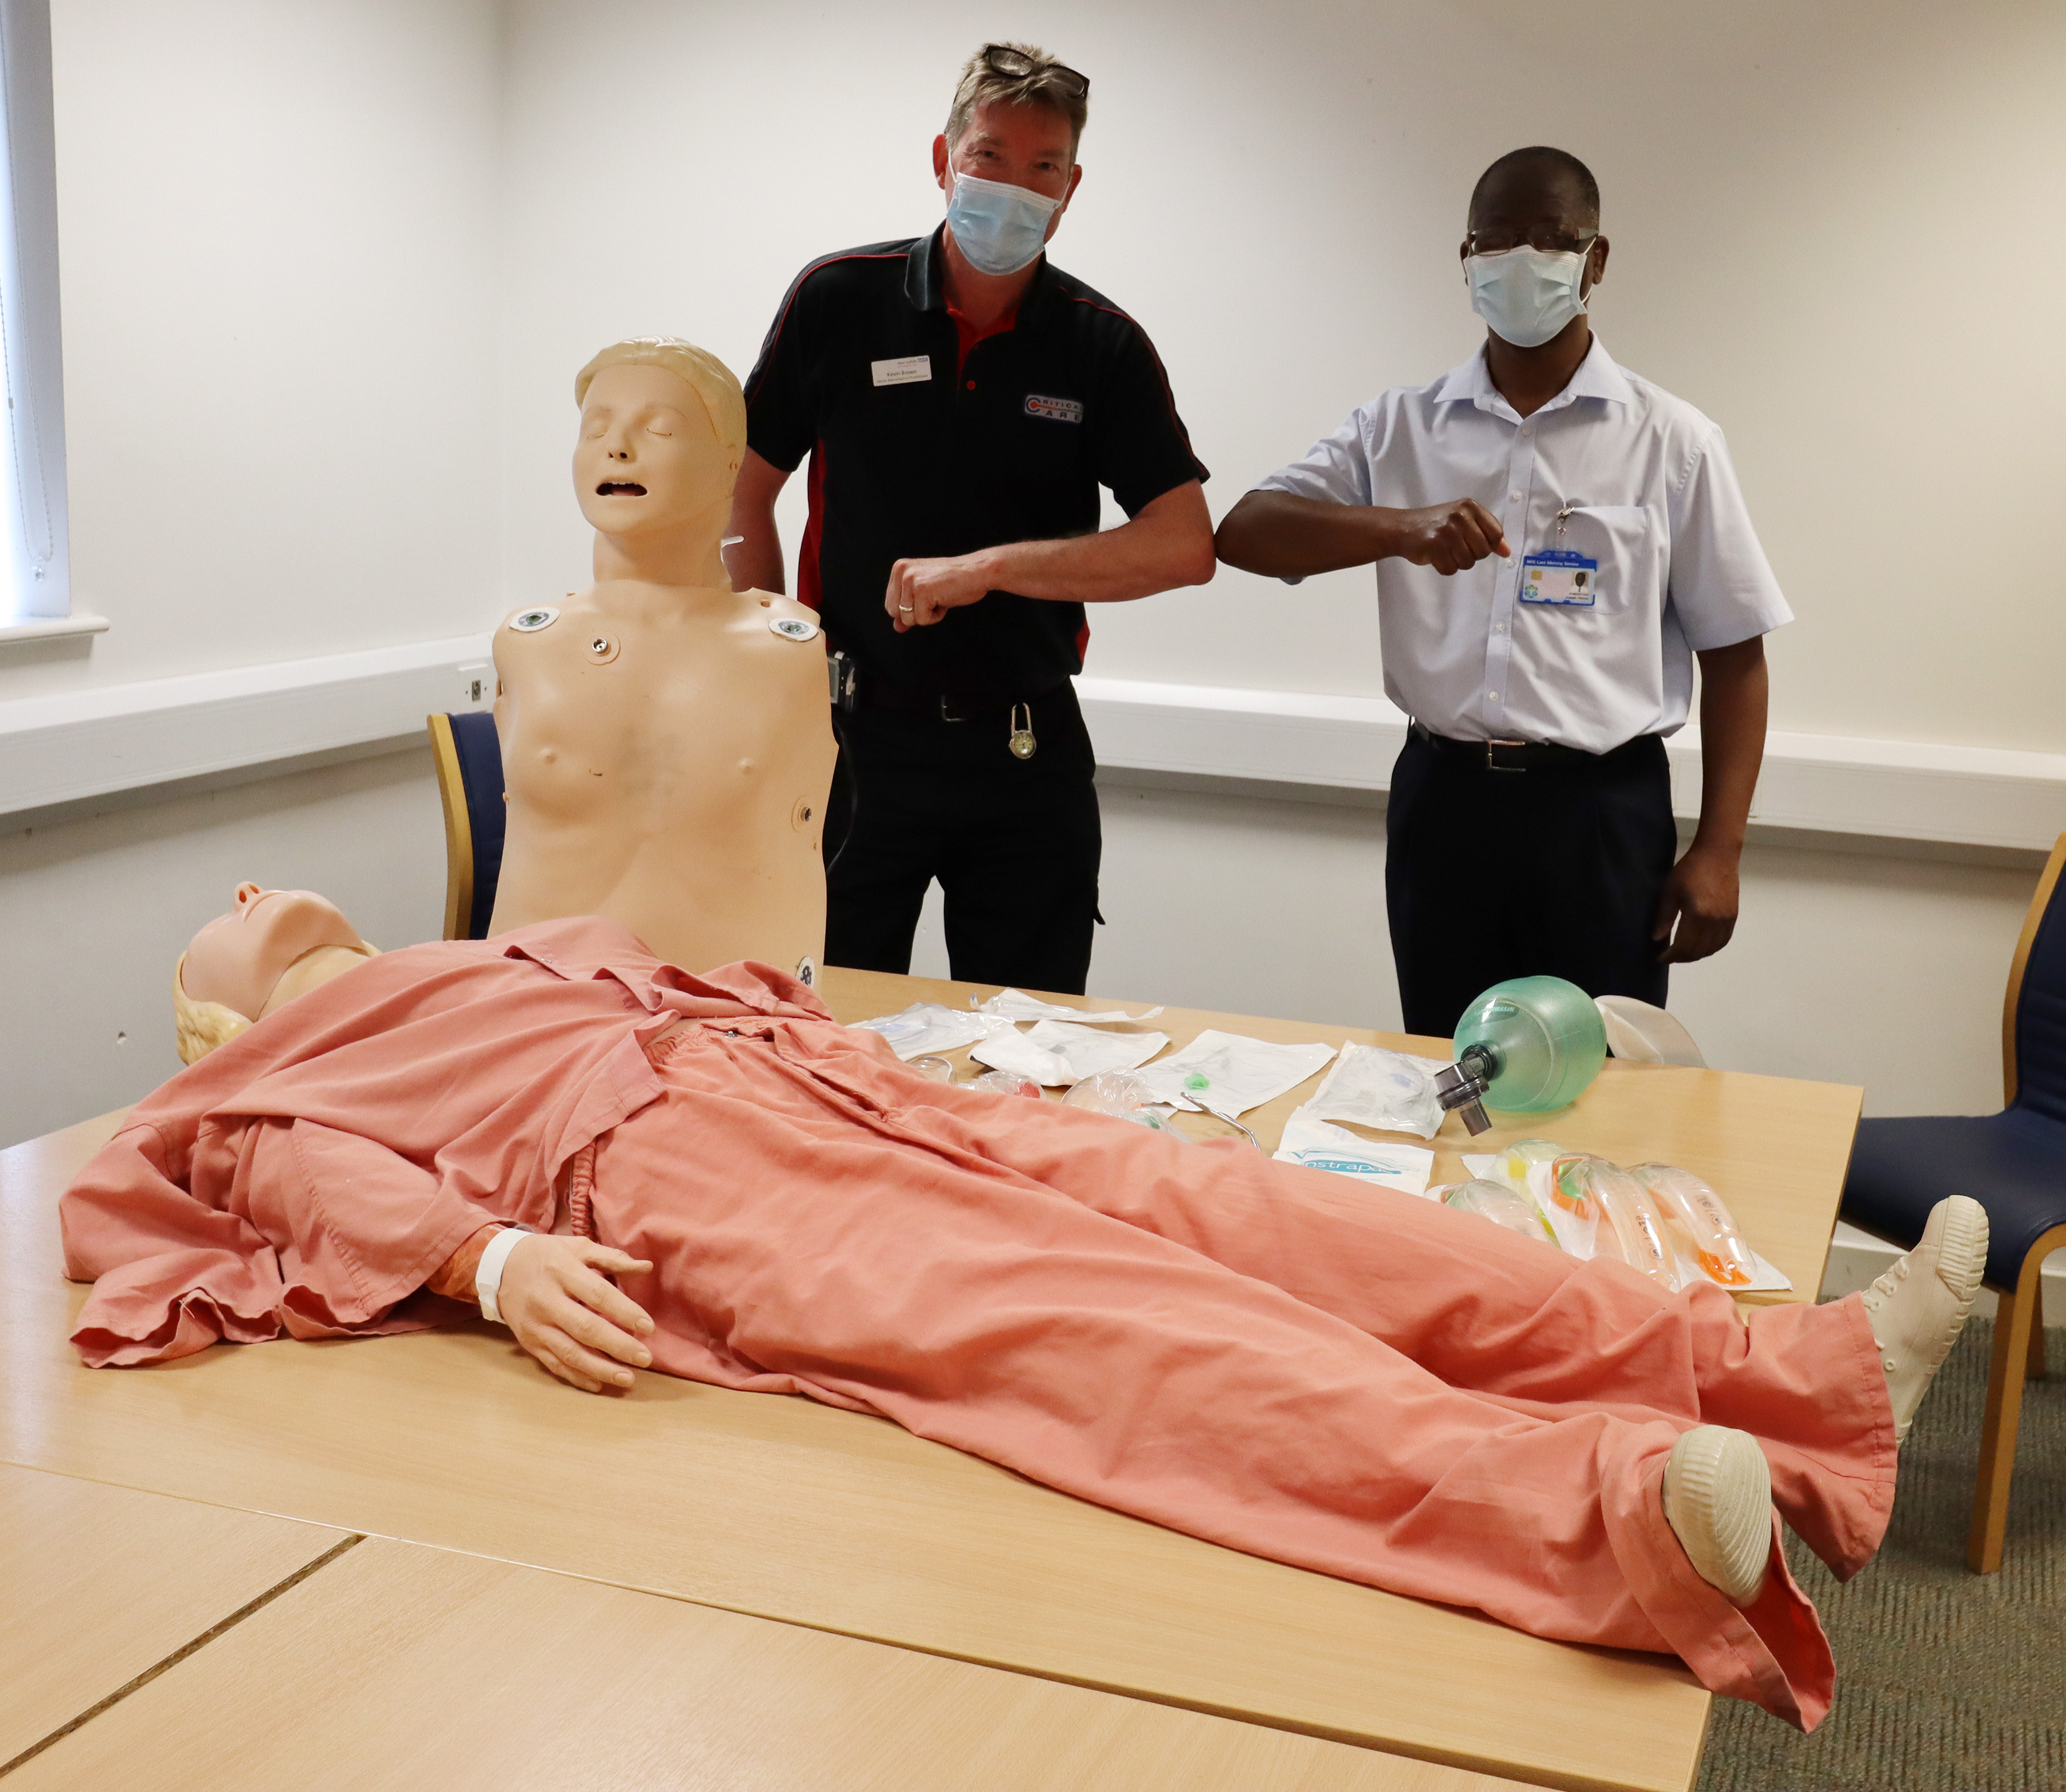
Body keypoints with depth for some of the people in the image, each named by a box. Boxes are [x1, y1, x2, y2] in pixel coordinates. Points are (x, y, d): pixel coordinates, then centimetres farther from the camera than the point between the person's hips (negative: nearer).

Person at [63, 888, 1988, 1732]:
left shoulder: (539, 956, 40)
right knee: (1075, 1318, -31)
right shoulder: (261, 1086, 25)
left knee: (1207, 1207, -17)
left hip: (815, 1084, 6)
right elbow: (331, 1181, 3)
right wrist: (490, 1257, -17)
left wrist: (893, 1051, 13)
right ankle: (1618, 1498, -52)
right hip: (654, 1173, -6)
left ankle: (1782, 1368, -27)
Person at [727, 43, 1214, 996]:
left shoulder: (1103, 345, -1)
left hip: (1027, 749, 1)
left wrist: (988, 567, -17)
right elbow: (745, 493, 5)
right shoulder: (838, 300, -2)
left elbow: (1186, 546, -10)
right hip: (856, 733, 0)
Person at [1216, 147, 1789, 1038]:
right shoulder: (1403, 426, 6)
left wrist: (1718, 849, -5)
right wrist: (1403, 527, -22)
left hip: (1601, 809, -2)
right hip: (1441, 798, 2)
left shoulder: (1671, 441, 1)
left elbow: (1733, 655, 3)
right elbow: (1245, 532, -4)